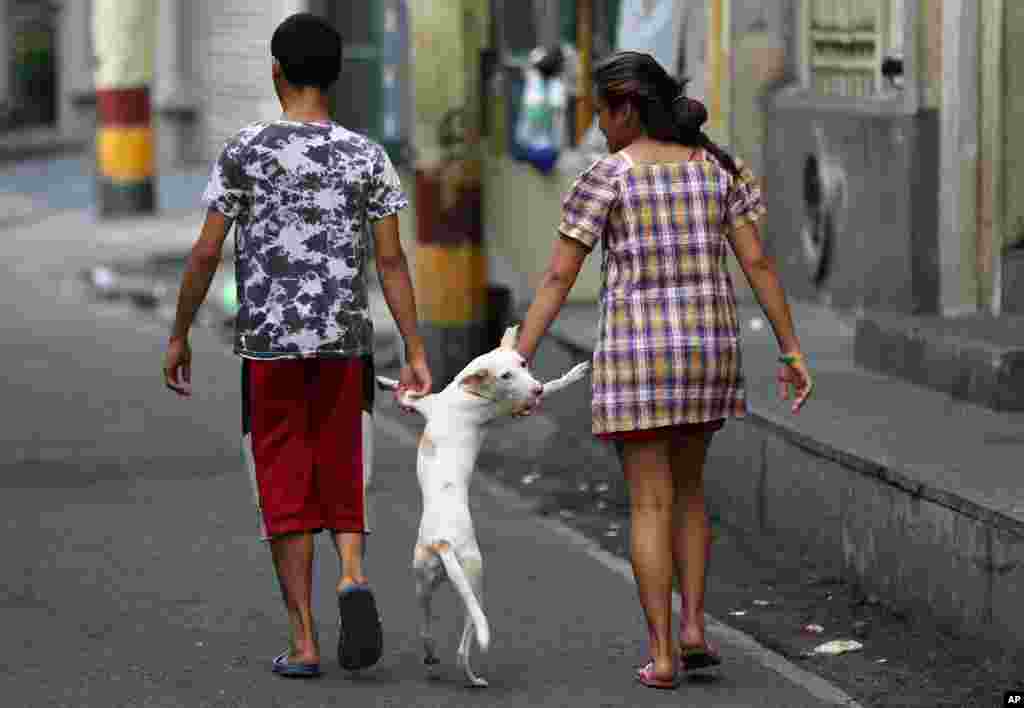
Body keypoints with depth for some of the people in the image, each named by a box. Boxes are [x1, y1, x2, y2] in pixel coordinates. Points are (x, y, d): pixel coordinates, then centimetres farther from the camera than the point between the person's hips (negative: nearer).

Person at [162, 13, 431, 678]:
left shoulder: (246, 150, -4)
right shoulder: (368, 157, 1)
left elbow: (206, 252, -3)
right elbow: (392, 261, -1)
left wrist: (179, 337, 8)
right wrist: (417, 355, 2)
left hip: (269, 346, -2)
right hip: (346, 343, 2)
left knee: (286, 489, 5)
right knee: (341, 474, 15)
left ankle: (305, 643, 3)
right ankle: (353, 574, -13)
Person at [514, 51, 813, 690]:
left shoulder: (605, 177, -8)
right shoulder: (720, 167, 3)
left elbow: (557, 279, -9)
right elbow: (758, 263, 0)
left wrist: (515, 363, -8)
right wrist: (794, 352, 2)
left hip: (638, 349, -3)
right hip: (708, 344, 4)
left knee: (651, 504, 3)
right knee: (688, 486, 22)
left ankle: (662, 655, -1)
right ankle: (694, 626, 10)